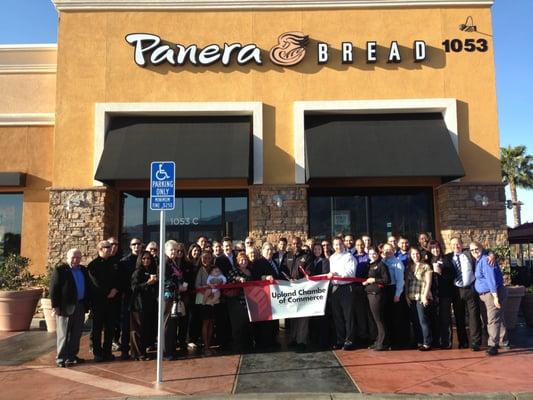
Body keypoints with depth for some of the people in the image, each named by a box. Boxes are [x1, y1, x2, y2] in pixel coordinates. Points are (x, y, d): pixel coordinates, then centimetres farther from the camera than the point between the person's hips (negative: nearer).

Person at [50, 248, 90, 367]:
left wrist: (87, 304, 11)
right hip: (66, 307, -6)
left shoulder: (83, 270, 11)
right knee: (64, 334, 2)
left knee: (76, 334, 12)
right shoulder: (59, 270, -6)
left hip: (80, 307, 6)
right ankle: (61, 358, 11)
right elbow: (54, 289, -9)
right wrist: (55, 306, -14)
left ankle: (72, 356, 23)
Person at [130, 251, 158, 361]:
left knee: (150, 328, 4)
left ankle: (143, 350, 17)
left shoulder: (152, 272, 15)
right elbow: (134, 287, -12)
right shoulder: (137, 272, -2)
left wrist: (155, 282, 2)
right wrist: (147, 283, -19)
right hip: (139, 305, -6)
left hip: (151, 304, 6)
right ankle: (139, 354, 6)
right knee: (139, 329, -2)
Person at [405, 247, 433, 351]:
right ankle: (419, 342, 16)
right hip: (411, 298, 5)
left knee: (423, 321, -6)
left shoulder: (425, 266, 0)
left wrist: (425, 296, -12)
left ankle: (427, 343, 0)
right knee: (414, 322, 7)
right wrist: (407, 296, 4)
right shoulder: (408, 268, 13)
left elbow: (428, 283, -5)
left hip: (422, 297, -5)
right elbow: (406, 283, 13)